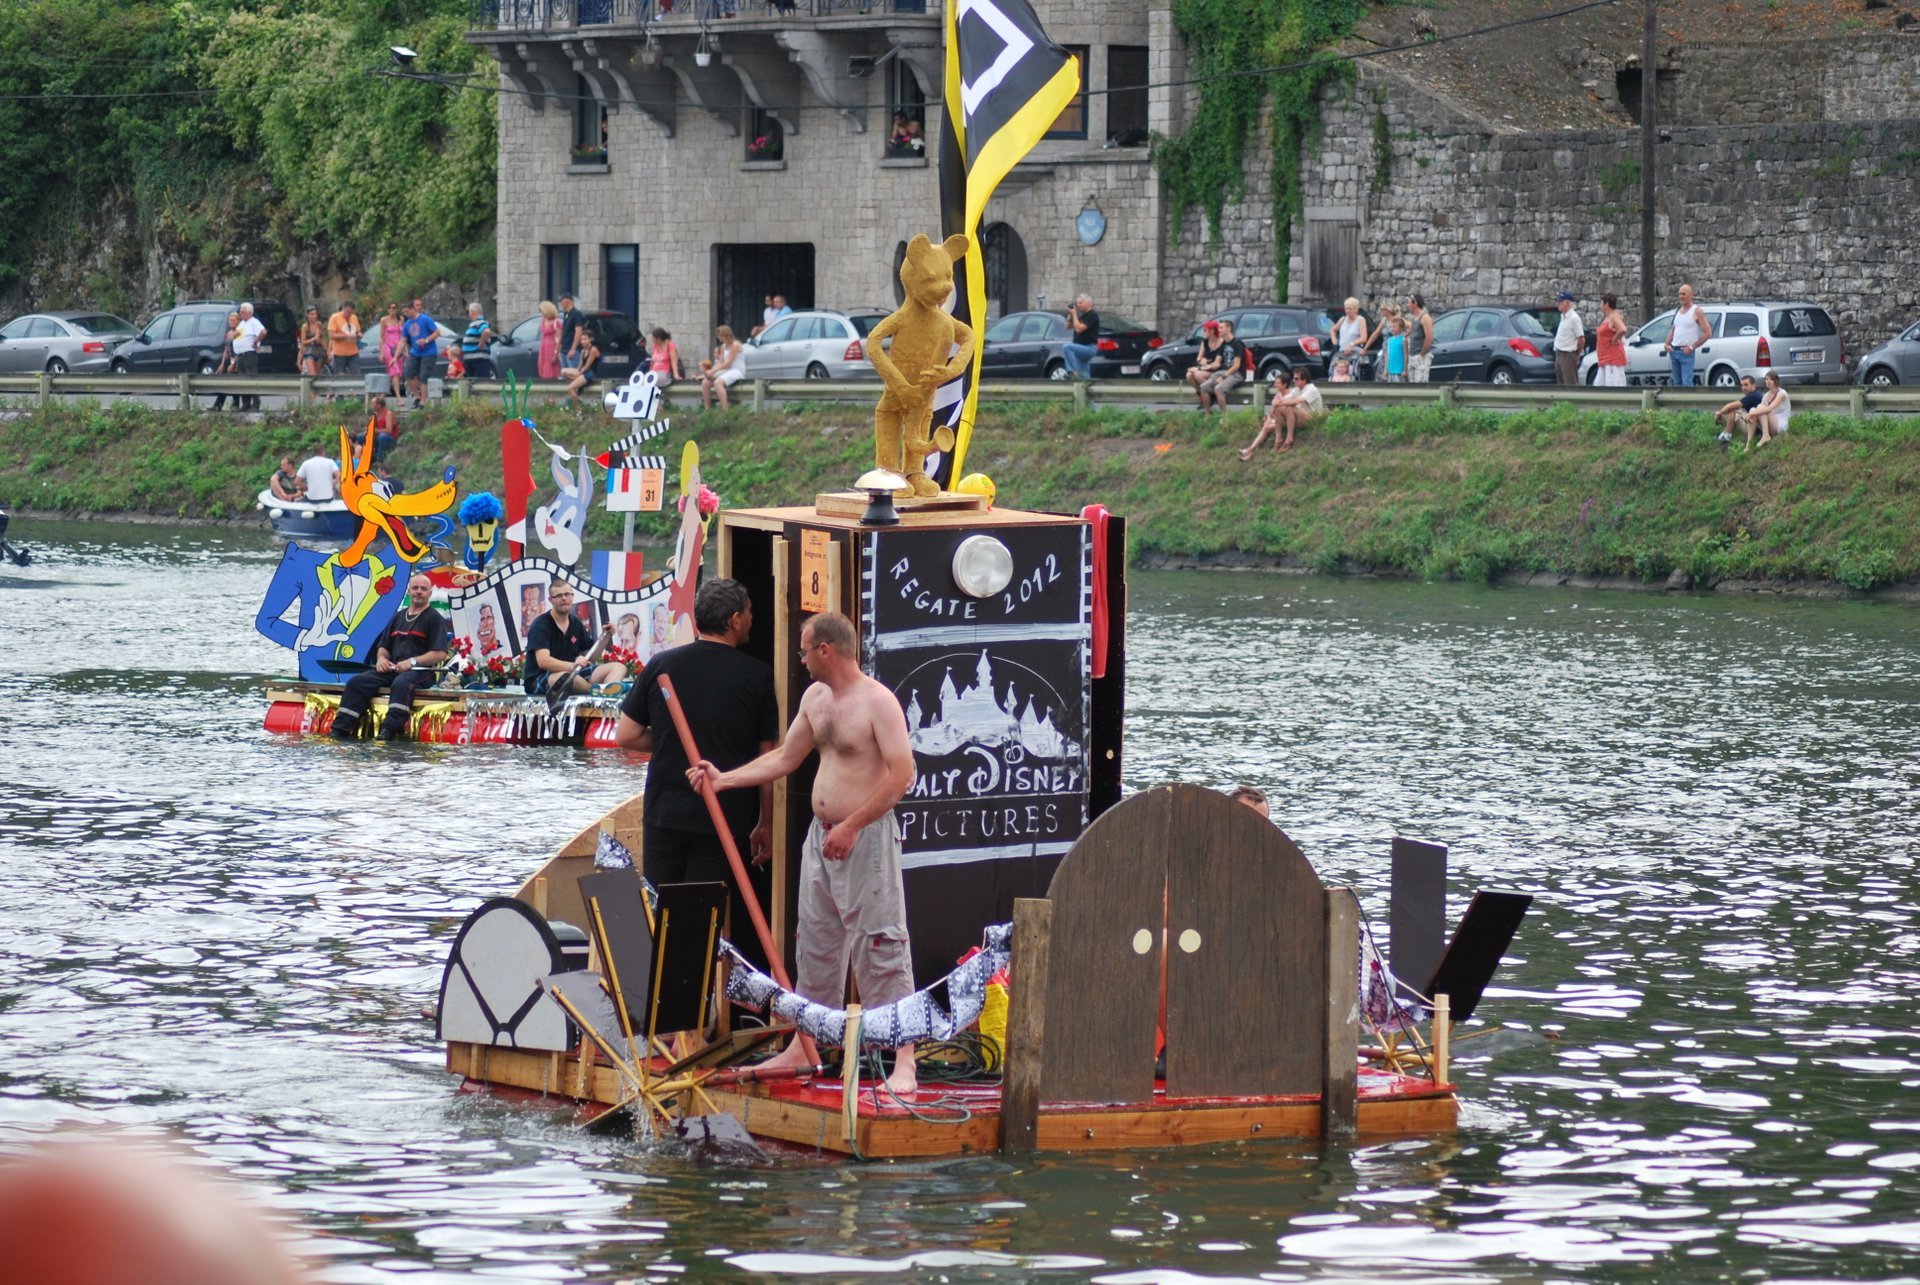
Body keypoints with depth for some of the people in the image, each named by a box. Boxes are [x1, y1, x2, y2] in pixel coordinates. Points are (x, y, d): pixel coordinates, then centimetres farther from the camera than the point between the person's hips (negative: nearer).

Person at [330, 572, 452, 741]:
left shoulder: (434, 619, 2)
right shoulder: (398, 617, 22)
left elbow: (440, 653, -9)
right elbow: (383, 646, 25)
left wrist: (412, 661, -18)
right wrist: (381, 658, 1)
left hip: (420, 671, -6)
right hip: (392, 669, 6)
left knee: (401, 683, -40)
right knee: (357, 682, -14)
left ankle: (390, 730, -52)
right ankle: (341, 730, -21)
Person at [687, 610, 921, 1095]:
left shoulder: (877, 701, -15)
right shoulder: (815, 697, 12)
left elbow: (902, 773, -21)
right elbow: (785, 758, 23)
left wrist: (852, 826, -21)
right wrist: (723, 779, 17)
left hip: (866, 838, -9)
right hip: (821, 836, 9)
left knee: (880, 944, -10)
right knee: (815, 943, 14)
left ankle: (904, 1060, -11)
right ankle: (804, 1046, 23)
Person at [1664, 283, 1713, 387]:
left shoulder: (1696, 311, -5)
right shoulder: (1678, 311, 15)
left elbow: (1708, 333, -9)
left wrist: (1692, 347, -13)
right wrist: (1666, 344, 6)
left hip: (1686, 352, -7)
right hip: (1674, 351, 7)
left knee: (1686, 383, -15)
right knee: (1677, 383, 8)